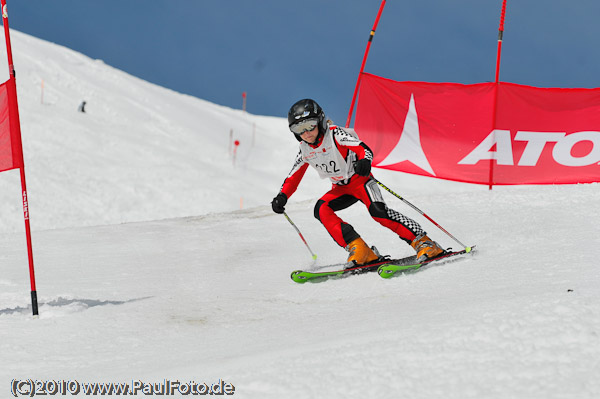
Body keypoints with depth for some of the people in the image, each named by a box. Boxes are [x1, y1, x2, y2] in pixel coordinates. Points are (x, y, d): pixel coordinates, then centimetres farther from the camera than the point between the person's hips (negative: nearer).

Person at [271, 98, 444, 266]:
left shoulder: (335, 135, -18)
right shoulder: (305, 151, 0)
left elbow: (363, 148, -28)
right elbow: (293, 177, 10)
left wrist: (364, 161, -51)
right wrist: (282, 196, -7)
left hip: (360, 179, -6)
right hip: (340, 189, 6)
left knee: (378, 211, -29)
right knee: (321, 210, -21)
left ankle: (423, 243, -24)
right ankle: (359, 250, -27)